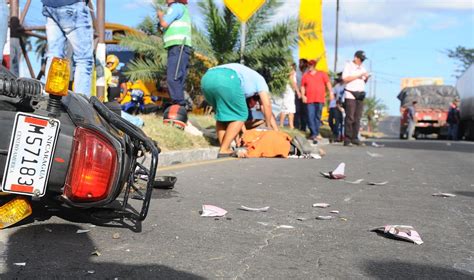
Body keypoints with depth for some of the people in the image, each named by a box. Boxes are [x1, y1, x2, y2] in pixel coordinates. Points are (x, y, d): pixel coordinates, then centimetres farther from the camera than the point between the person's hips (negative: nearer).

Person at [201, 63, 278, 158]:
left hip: (207, 78, 7)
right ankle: (224, 151, 5)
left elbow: (233, 112, 38)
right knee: (241, 115, 9)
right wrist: (269, 127, 30)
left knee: (222, 114, 25)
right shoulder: (259, 80, 31)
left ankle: (224, 148, 17)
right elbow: (267, 105, 22)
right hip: (227, 79, -7)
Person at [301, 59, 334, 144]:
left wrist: (331, 92, -7)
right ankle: (314, 134, -6)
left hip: (320, 99, 0)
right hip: (309, 99, 0)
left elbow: (328, 83, 5)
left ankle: (315, 134, 12)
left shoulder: (322, 74, 11)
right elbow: (302, 86, 15)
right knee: (310, 117, -8)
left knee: (317, 117, 4)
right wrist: (303, 95, 1)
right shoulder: (305, 76, 14)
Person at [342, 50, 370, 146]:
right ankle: (347, 140, -8)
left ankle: (355, 138, 7)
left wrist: (366, 78, 1)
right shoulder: (348, 66, 0)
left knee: (357, 118, 3)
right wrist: (358, 76, -14)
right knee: (350, 118, -9)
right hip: (350, 95, -6)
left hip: (360, 94, 6)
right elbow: (345, 79, -13)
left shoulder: (362, 68, 20)